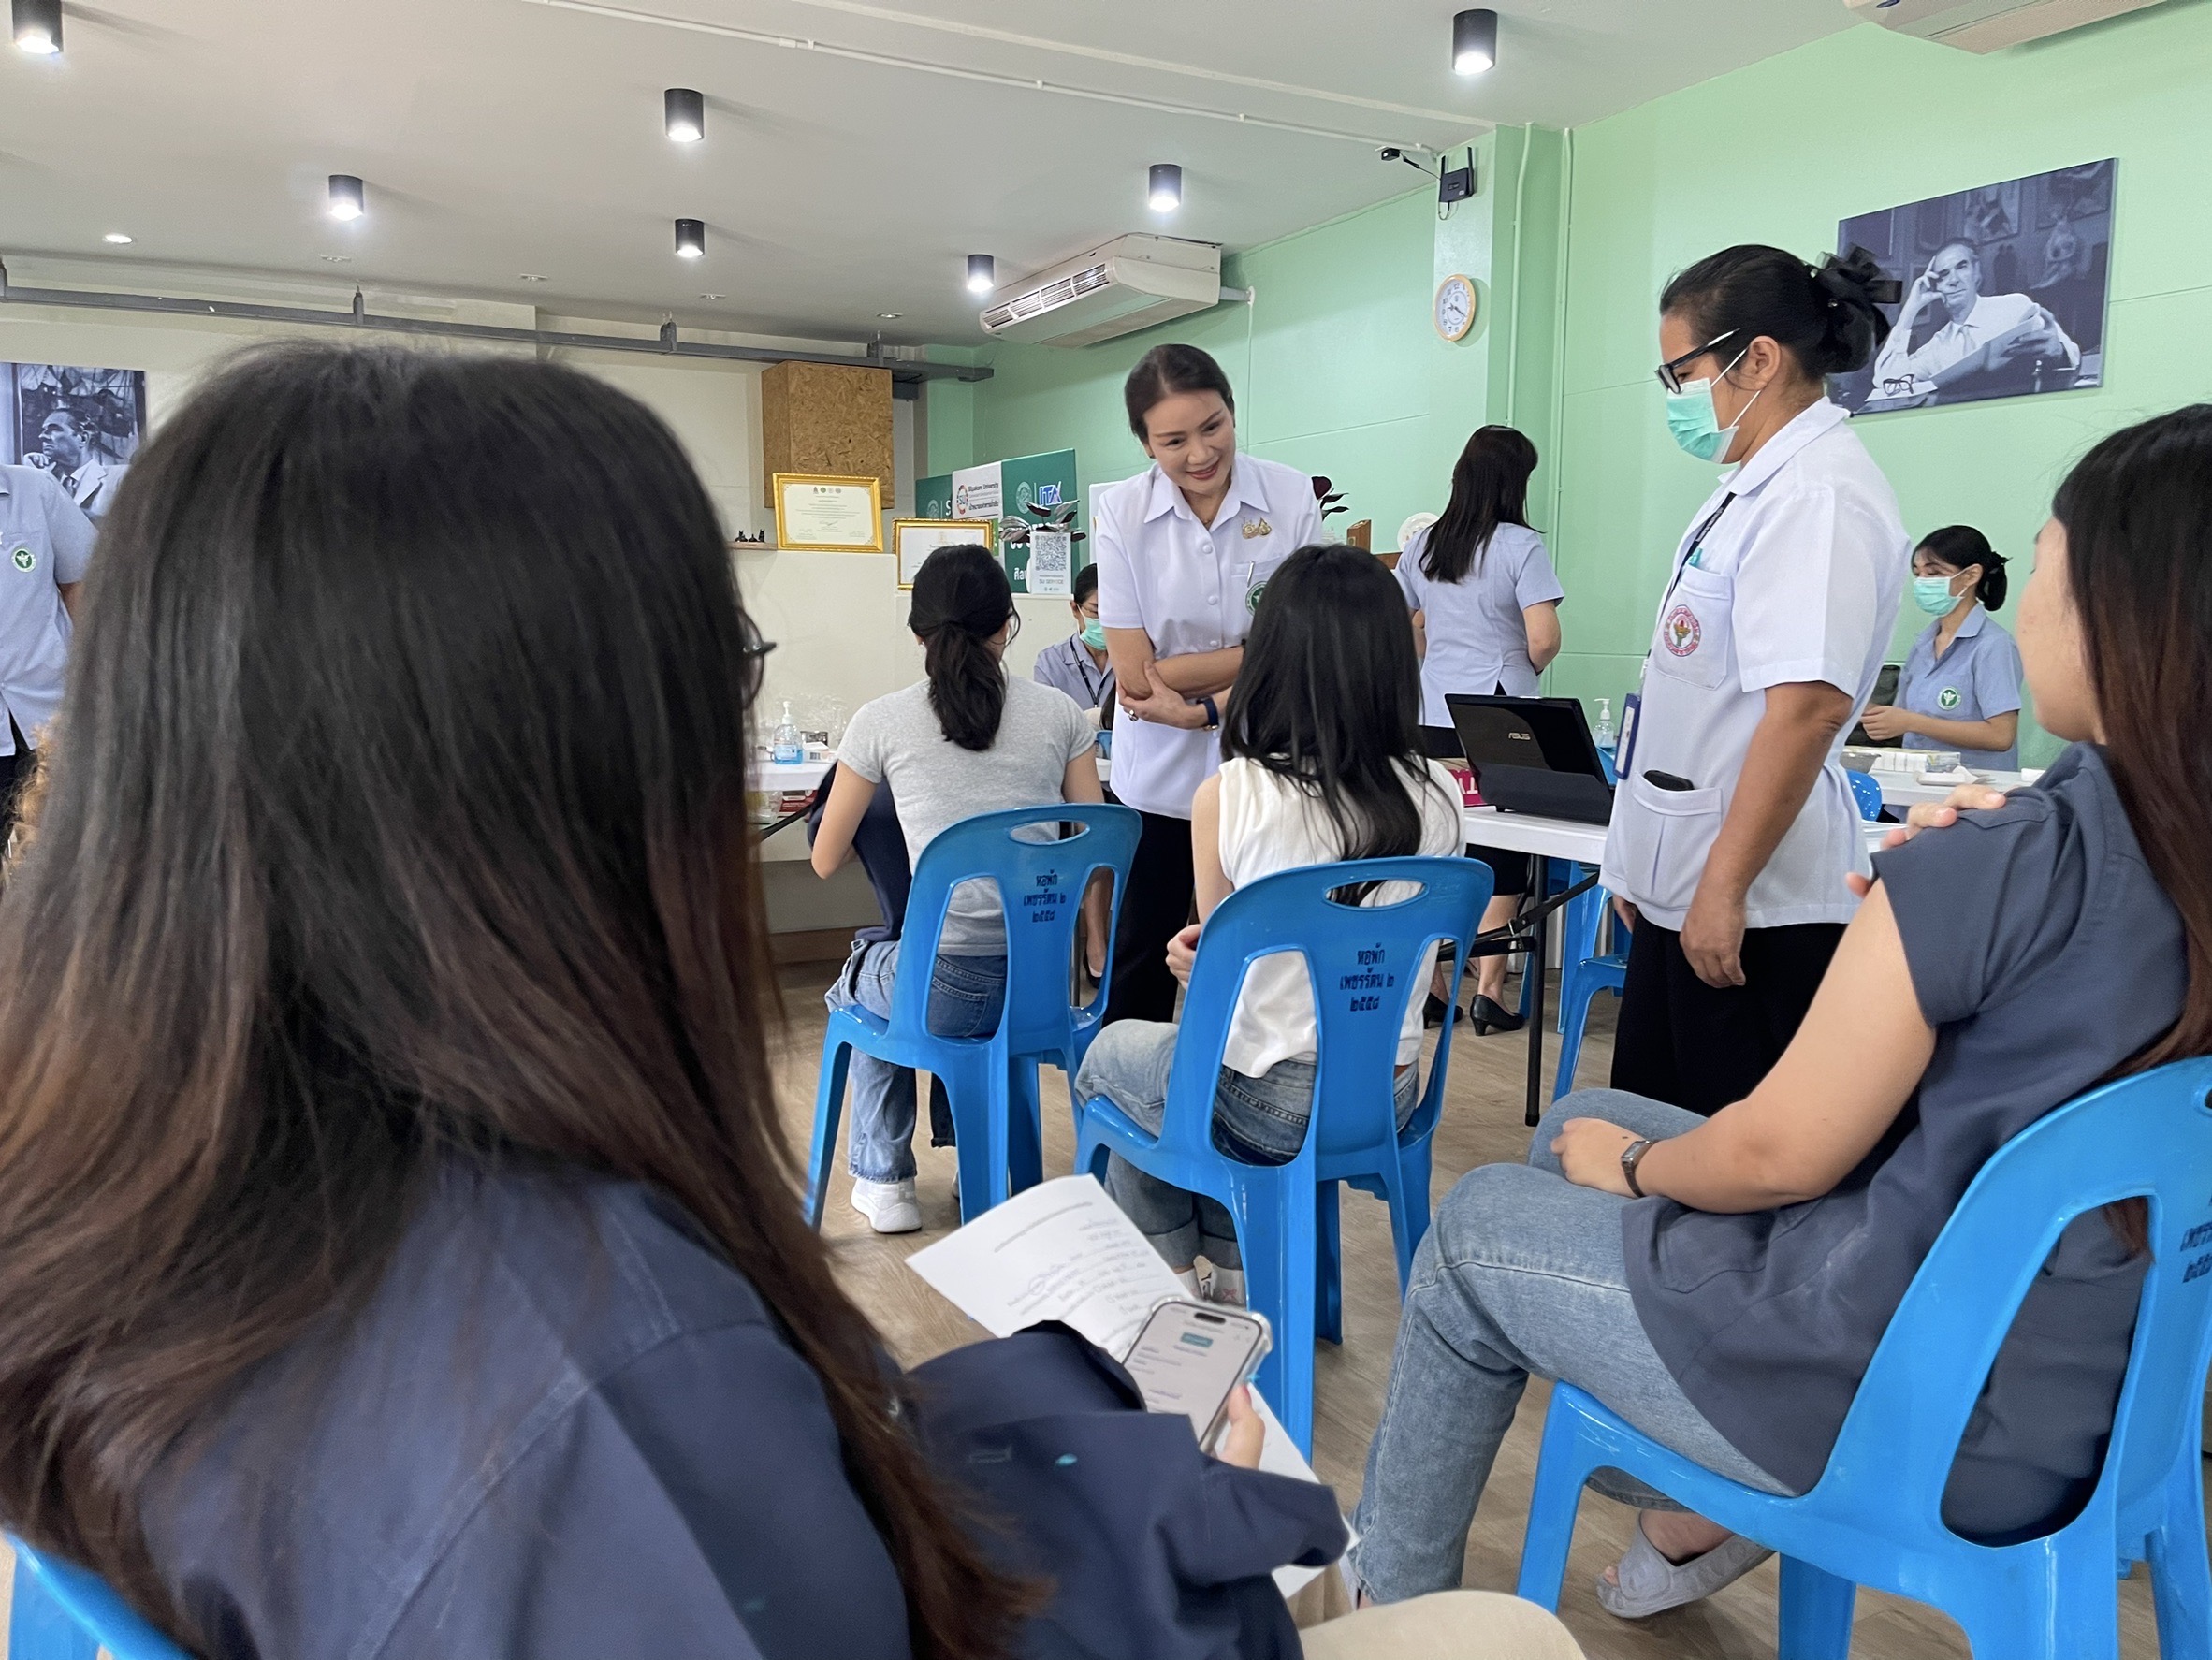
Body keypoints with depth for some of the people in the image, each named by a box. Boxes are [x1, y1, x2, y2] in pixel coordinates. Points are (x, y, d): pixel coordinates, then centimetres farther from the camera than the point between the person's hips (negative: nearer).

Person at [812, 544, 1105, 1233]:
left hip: (948, 994, -3)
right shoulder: (1058, 712, 2)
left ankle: (883, 1181, 34)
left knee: (862, 976, 33)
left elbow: (825, 861, 8)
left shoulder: (881, 722, -3)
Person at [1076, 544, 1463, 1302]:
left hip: (1273, 1108, -5)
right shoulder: (1436, 794, -7)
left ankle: (1173, 1277, 32)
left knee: (1109, 1053, 27)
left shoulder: (1228, 796, -20)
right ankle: (1230, 1273, 35)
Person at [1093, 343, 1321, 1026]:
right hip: (1159, 777, 0)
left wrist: (1207, 709, -16)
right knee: (1142, 961, 10)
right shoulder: (1121, 512, -8)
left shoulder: (1291, 497, -6)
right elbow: (1135, 675, -12)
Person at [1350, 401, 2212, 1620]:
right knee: (1578, 1125, 20)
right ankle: (1700, 1511, 28)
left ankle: (1392, 1590, 32)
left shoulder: (1983, 871, -27)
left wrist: (1635, 1166, 1)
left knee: (1476, 1224, 13)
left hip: (1904, 1407, -8)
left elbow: (1778, 1155, -18)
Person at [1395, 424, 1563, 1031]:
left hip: (1435, 723, 5)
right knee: (1502, 861, 3)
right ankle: (1489, 993, 4)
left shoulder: (1421, 546, 8)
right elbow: (1543, 642, -15)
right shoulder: (1521, 547, -9)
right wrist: (1529, 667, 5)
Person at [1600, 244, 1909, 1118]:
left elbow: (1808, 706, -26)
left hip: (1747, 903, -10)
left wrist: (1724, 887, -24)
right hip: (1685, 885, 10)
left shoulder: (1817, 494, -16)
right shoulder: (1758, 485, 14)